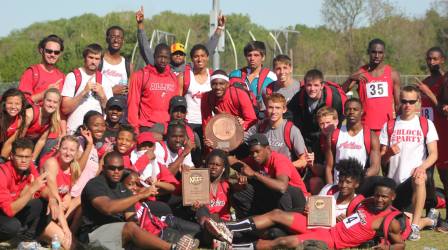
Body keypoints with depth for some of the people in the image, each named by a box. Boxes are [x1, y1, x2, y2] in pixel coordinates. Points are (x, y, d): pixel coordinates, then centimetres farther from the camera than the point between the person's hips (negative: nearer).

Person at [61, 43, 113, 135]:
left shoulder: (105, 80, 9)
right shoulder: (72, 77, -1)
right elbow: (65, 109, -8)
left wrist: (102, 96, -7)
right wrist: (84, 92, -15)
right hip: (74, 131, -2)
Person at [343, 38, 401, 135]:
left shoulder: (392, 74, 6)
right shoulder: (360, 73, 4)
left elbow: (398, 103, 9)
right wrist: (351, 78, -23)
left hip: (387, 125, 1)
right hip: (366, 126, -1)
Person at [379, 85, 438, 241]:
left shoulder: (426, 124, 4)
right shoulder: (389, 126, 9)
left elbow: (433, 154, -4)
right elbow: (382, 160, 7)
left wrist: (422, 167, -25)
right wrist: (390, 153, -16)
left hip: (415, 178, -3)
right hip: (393, 182, 3)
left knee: (418, 179, -39)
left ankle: (415, 226, -30)